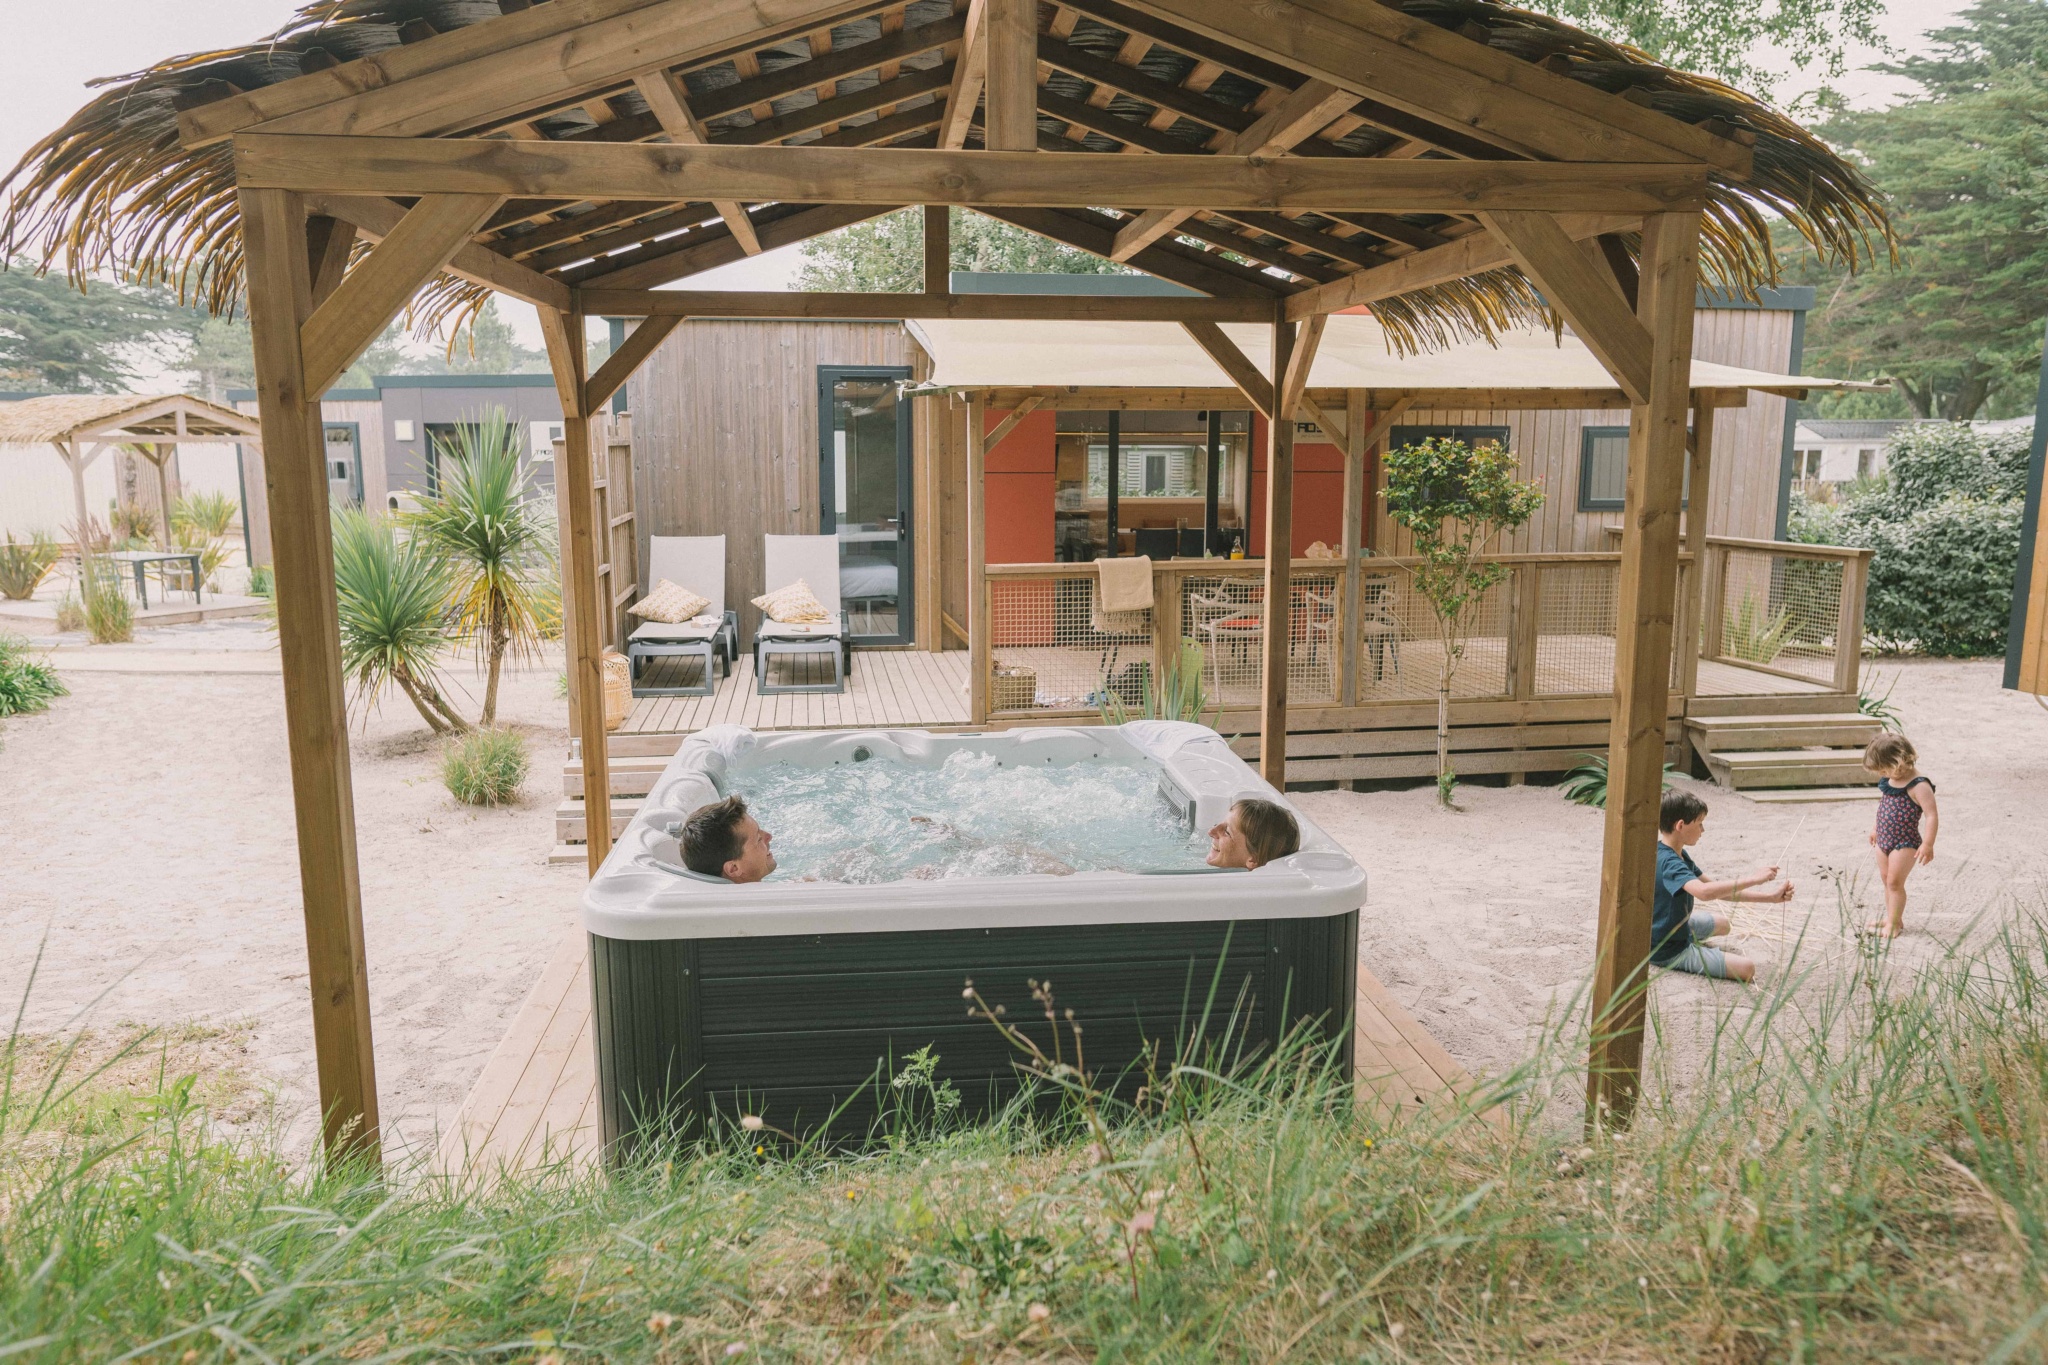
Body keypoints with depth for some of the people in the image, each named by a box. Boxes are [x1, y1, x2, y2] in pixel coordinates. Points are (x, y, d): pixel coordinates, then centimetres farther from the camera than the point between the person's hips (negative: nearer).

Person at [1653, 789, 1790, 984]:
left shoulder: (1679, 855, 3)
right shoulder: (1669, 862, -29)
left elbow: (1718, 890, 5)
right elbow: (1704, 891, -46)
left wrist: (1768, 897, -2)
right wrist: (1753, 879, -37)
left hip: (1675, 928, 11)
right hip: (1668, 950, -11)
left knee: (1722, 923, 33)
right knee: (1746, 968, -19)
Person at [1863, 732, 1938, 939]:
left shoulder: (1919, 786, -21)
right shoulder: (1888, 781, 4)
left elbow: (1932, 816, -23)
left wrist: (1927, 845, -25)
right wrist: (1877, 829, 26)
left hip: (1905, 843, -8)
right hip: (1884, 840, 8)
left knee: (1894, 881, -4)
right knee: (1886, 880, 16)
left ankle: (1894, 923, 6)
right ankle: (1891, 918, 28)